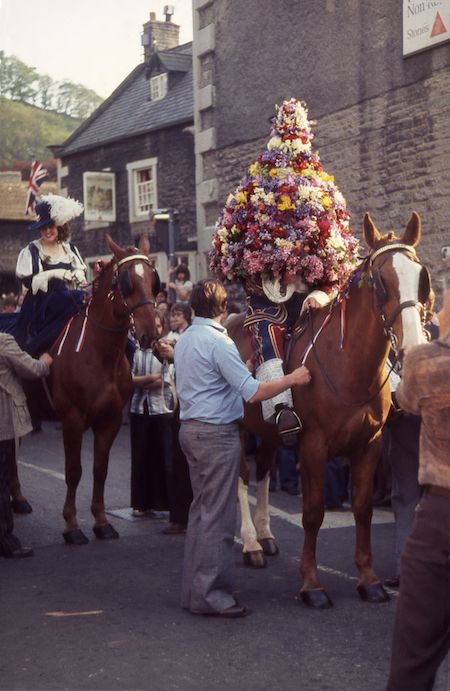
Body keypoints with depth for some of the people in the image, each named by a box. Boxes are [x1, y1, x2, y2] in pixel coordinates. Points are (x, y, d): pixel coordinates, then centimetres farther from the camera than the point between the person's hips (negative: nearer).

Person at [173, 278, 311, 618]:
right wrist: (293, 378, -10)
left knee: (201, 509, 17)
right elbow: (254, 392, -22)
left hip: (191, 429, 10)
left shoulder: (184, 340, 11)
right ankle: (210, 594, 2)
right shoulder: (219, 342, -17)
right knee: (218, 515, -3)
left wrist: (241, 370, 29)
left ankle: (194, 589, 23)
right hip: (217, 434, -10)